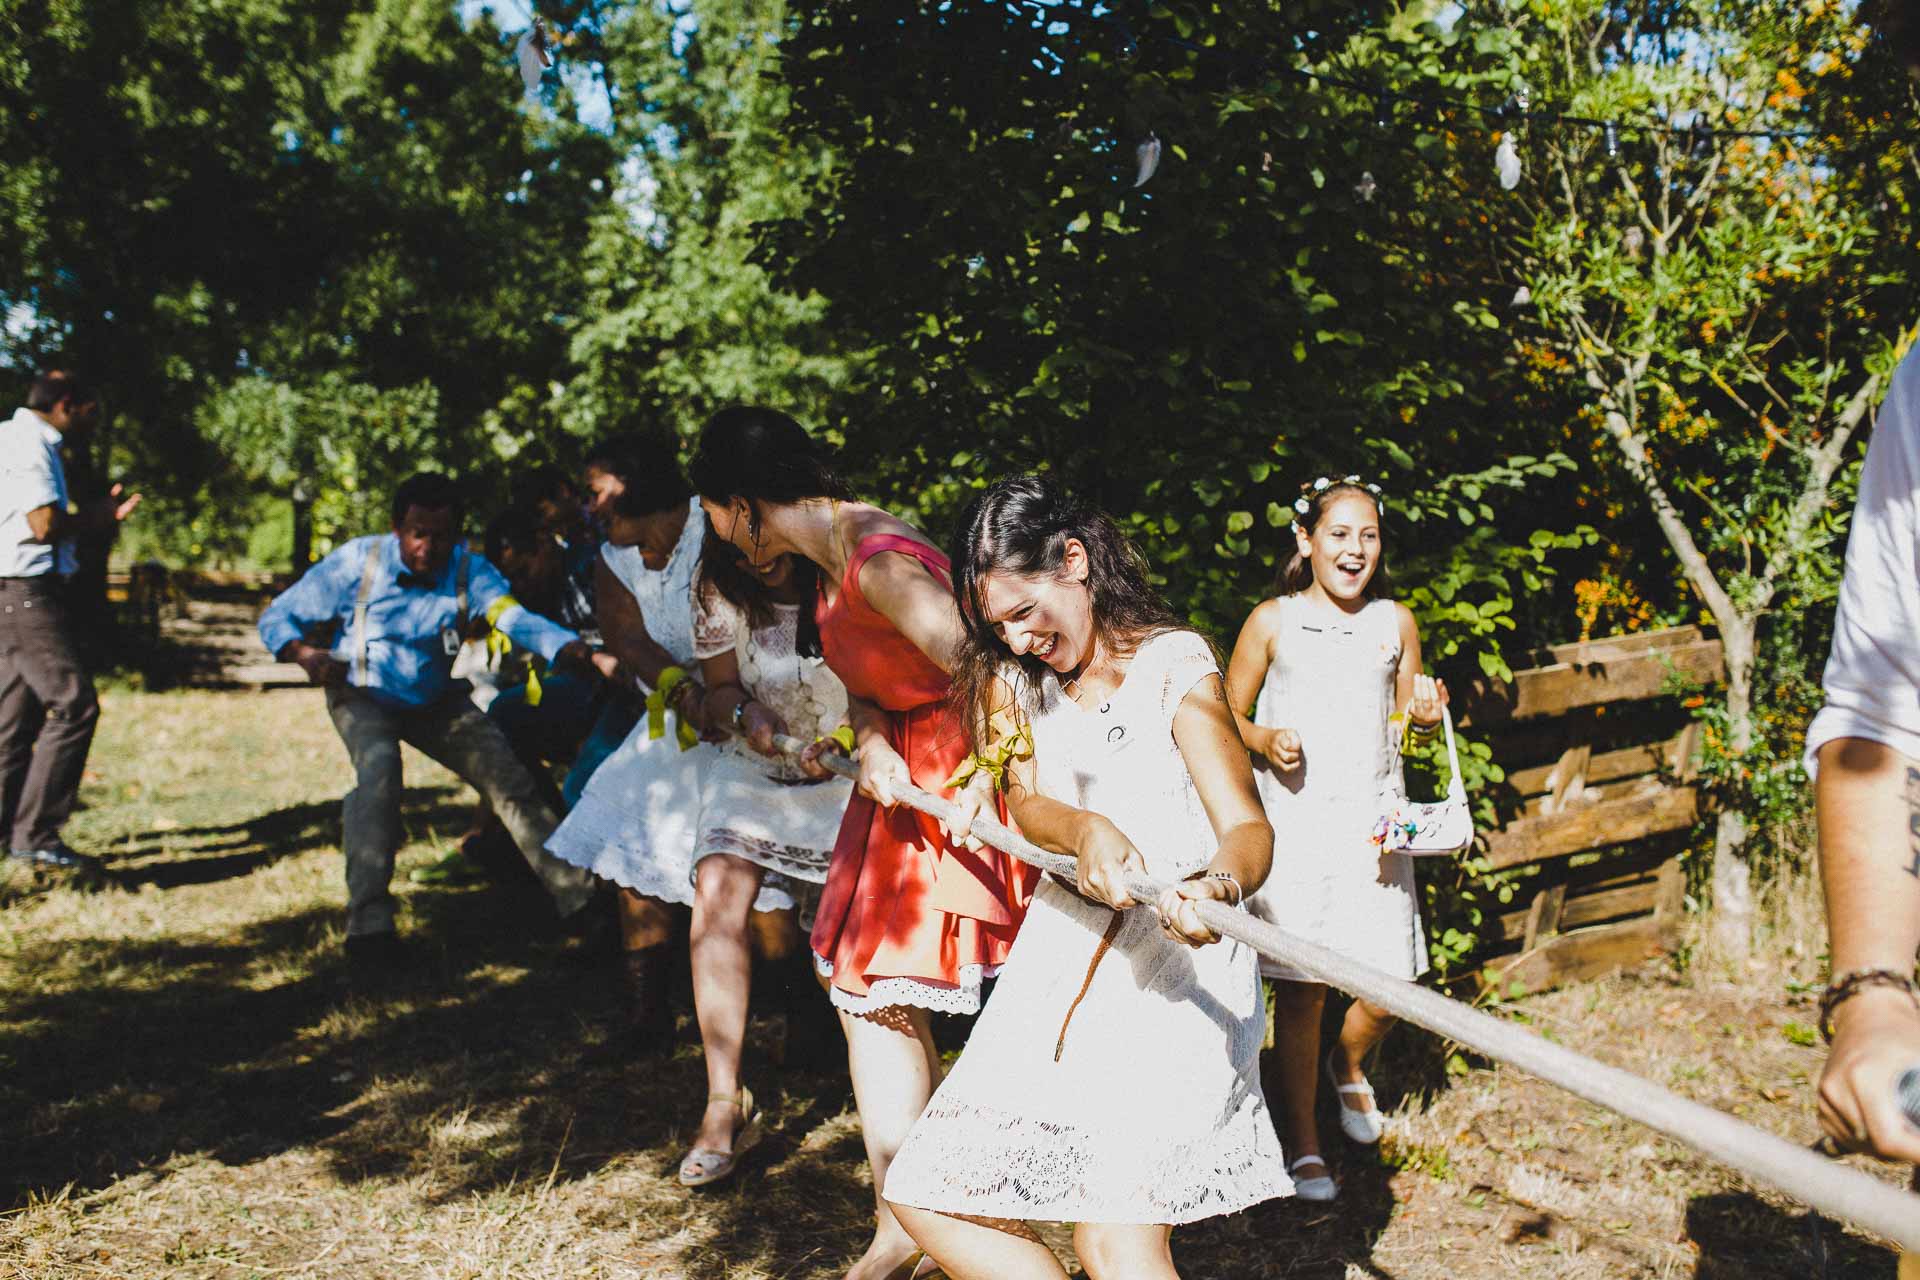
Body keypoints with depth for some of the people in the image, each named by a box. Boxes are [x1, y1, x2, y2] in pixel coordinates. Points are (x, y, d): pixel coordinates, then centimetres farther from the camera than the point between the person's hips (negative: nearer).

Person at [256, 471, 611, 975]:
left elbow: (518, 620, -37)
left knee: (510, 777, -7)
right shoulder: (357, 563, -23)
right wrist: (305, 654, -39)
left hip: (436, 699, 3)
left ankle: (579, 896, 2)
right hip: (362, 694, -3)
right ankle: (369, 927, -31)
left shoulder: (469, 571, -19)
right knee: (380, 768, -32)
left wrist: (586, 655, -56)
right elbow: (276, 617, -15)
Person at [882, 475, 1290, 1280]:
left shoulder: (1173, 664, -6)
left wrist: (1217, 888, -40)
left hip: (1176, 961, -6)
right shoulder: (1021, 678, 12)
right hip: (1060, 956, 6)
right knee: (925, 1199, 1)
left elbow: (1247, 826, -16)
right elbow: (1025, 802, -3)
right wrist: (1084, 831, -27)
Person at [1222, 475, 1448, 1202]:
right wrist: (1265, 742, -14)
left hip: (1373, 823, 3)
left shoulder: (1395, 622, 10)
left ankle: (1348, 1066, 36)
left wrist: (1428, 715, -2)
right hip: (1292, 822, -3)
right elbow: (1225, 717, 6)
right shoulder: (1271, 622, 1)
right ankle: (1302, 1140, 14)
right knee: (1298, 987, -2)